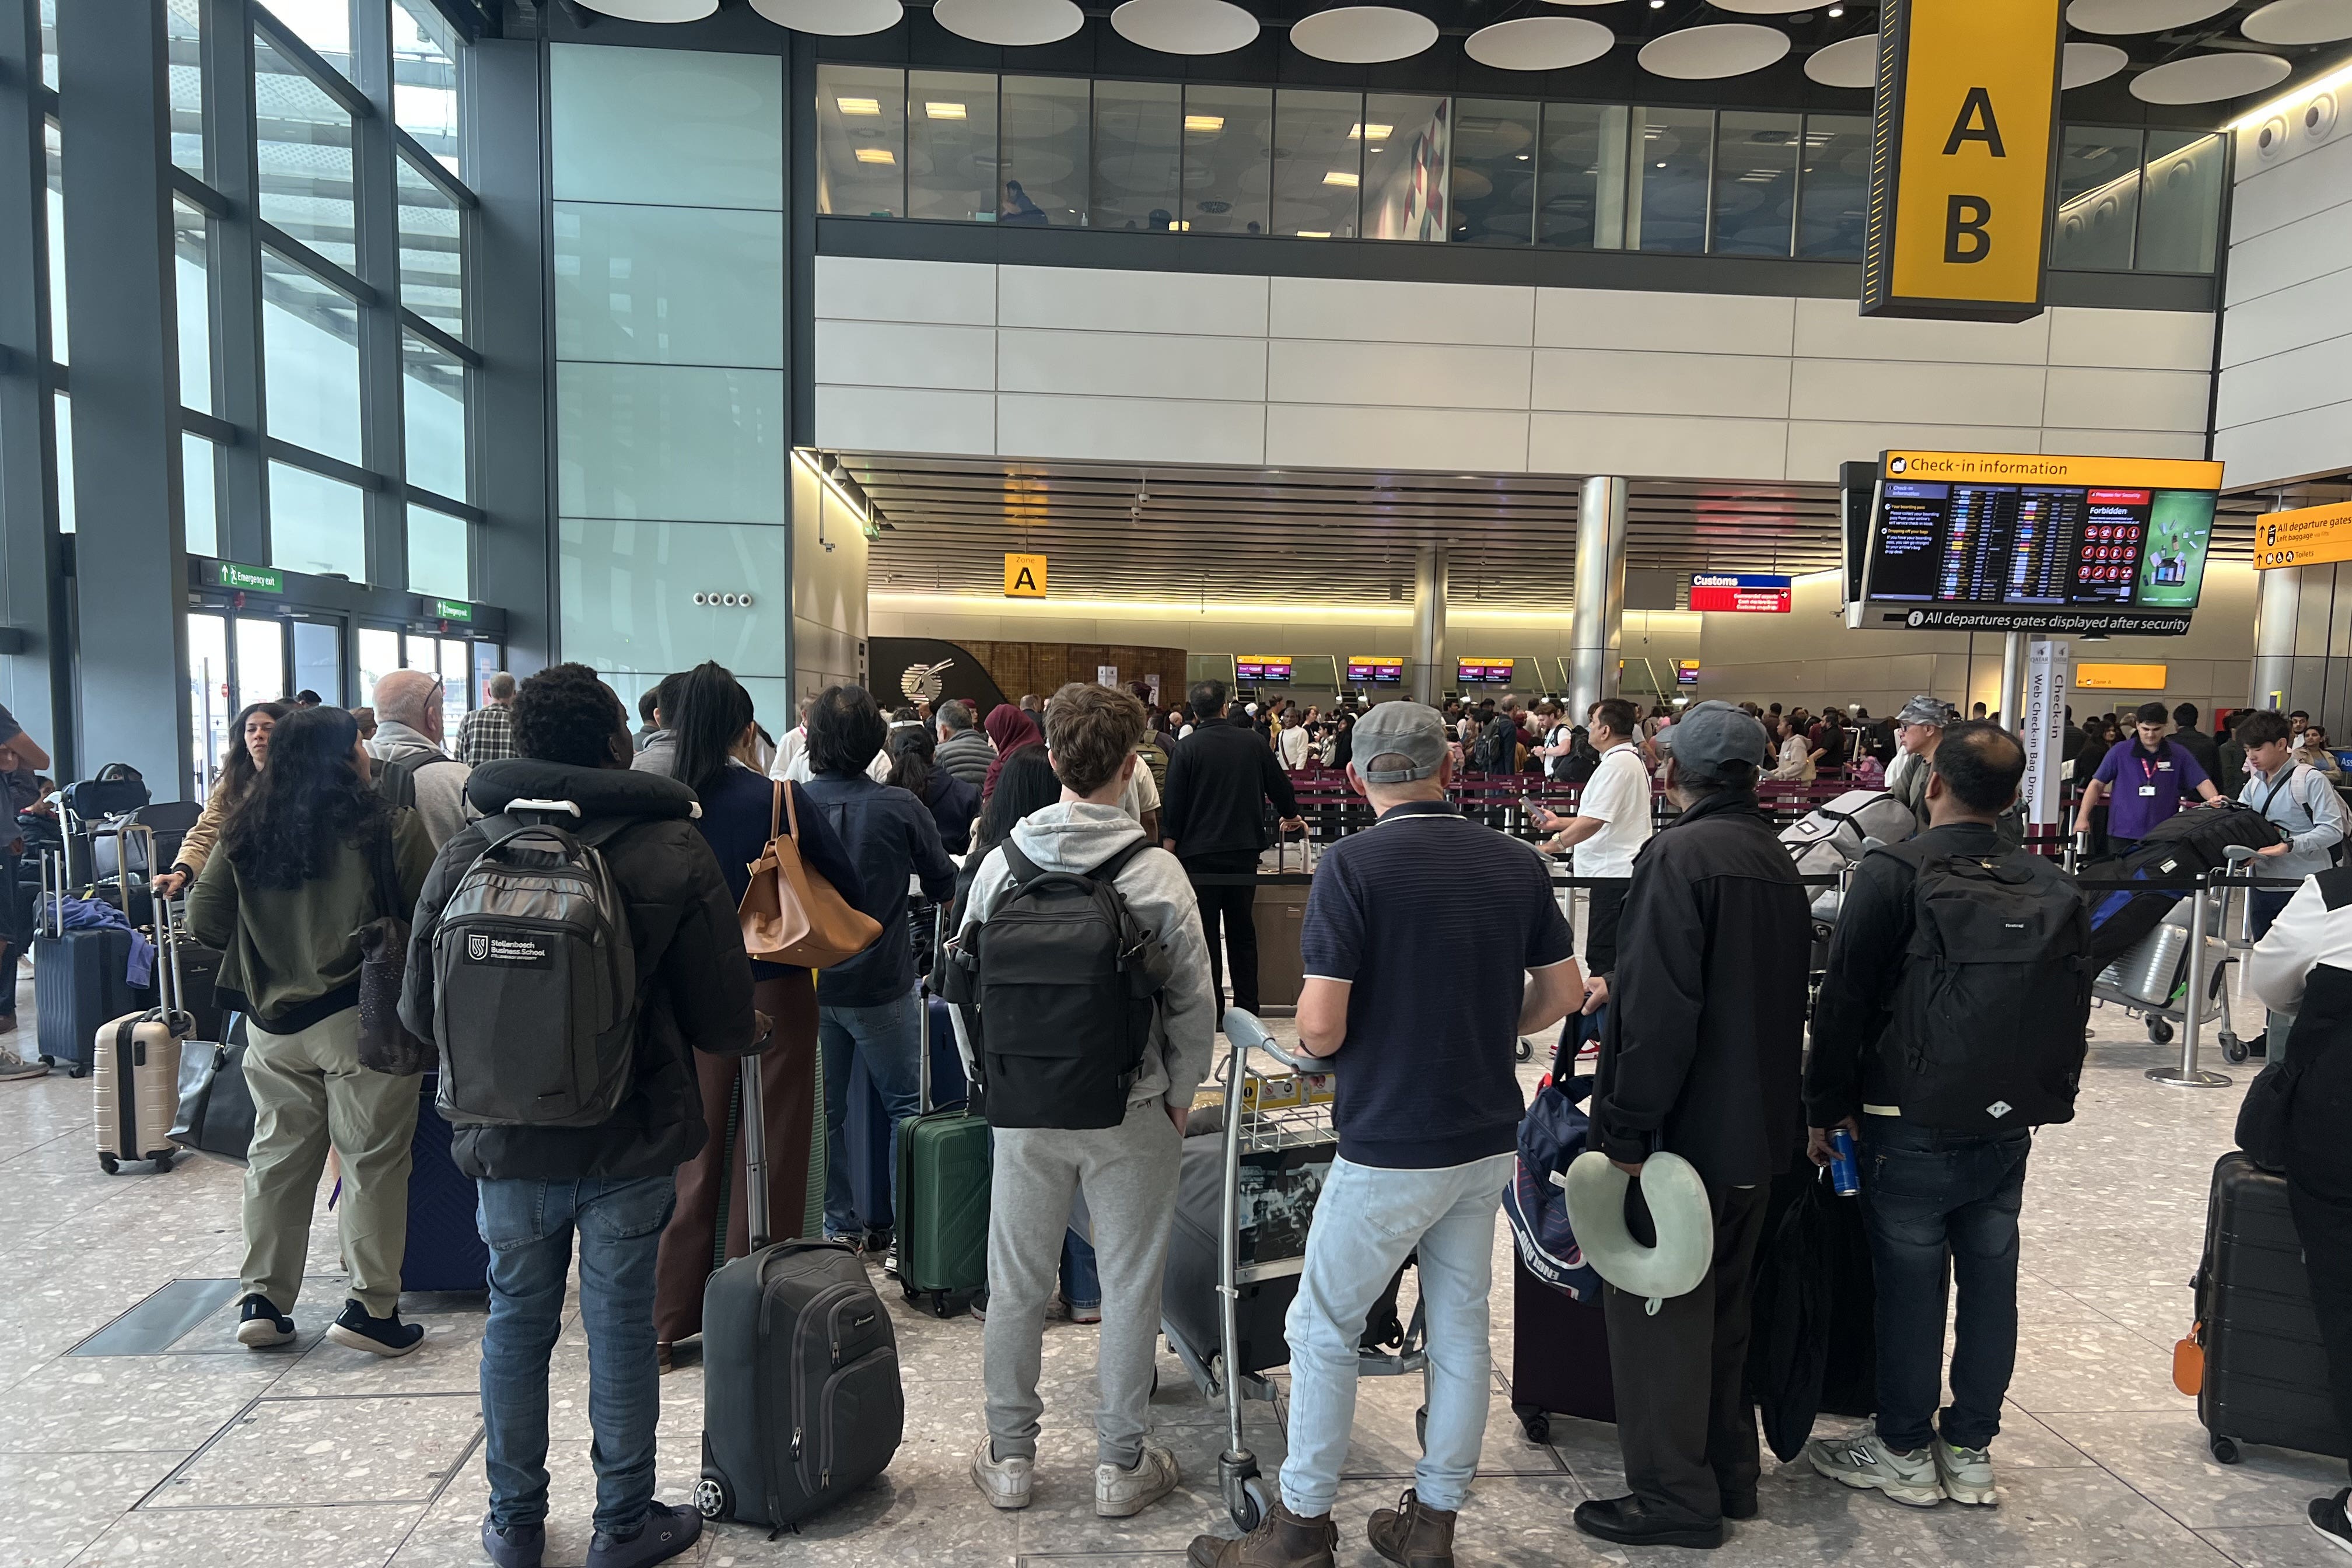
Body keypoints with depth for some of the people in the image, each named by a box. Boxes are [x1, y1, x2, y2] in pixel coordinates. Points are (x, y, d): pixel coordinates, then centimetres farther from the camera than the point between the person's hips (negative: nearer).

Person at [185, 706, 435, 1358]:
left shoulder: (245, 832, 3)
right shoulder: (391, 828, -12)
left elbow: (203, 920, 8)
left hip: (274, 1020, 5)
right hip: (361, 1017, -5)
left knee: (277, 1156, 16)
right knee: (372, 1159, 3)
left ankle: (261, 1300, 23)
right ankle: (371, 1307, 7)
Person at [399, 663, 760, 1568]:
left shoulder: (465, 856, -6)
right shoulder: (674, 852, -13)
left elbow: (420, 1011, 2)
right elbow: (726, 1019, -11)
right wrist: (753, 1034, 12)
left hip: (509, 1145, 3)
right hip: (631, 1146, -2)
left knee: (517, 1327, 17)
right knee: (622, 1331, 10)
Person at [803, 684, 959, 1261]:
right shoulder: (900, 808, -15)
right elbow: (944, 884, -2)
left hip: (810, 983, 3)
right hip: (882, 985, -3)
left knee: (824, 1110, 16)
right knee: (906, 1106, 9)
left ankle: (839, 1228, 25)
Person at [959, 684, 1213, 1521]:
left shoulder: (1003, 859, -7)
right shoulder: (1157, 872, -15)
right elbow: (1193, 1002, -11)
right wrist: (1178, 1096, 5)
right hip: (1130, 1112, -2)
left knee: (1017, 1283, 16)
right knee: (1130, 1286, 12)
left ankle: (1009, 1454, 31)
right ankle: (1122, 1463, 26)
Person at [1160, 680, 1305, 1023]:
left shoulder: (1187, 749, -7)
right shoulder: (1252, 742, 2)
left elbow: (1173, 807, -7)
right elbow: (1280, 784, 14)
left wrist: (1169, 850, 1)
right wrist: (1290, 816, 33)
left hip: (1199, 854, -3)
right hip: (1245, 852, 3)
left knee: (1205, 935, 4)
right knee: (1242, 931, 13)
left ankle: (1211, 1012, 6)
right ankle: (1246, 1009, 17)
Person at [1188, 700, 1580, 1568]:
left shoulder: (1353, 862, -16)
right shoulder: (1516, 861, 1)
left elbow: (1320, 1026, -19)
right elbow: (1563, 992, 8)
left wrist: (1313, 1041, 3)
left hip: (1390, 1146, -6)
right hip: (1489, 1136, 6)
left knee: (1323, 1329, 11)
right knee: (1460, 1327, 18)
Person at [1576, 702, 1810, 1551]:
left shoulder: (1679, 854, -18)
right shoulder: (1775, 859, 9)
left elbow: (1658, 1007, -25)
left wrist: (1626, 1129, -21)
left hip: (1688, 1126, -9)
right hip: (1759, 1127, 9)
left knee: (1658, 1310, 4)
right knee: (1722, 1303, 21)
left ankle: (1675, 1496, 14)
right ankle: (1729, 1471, 33)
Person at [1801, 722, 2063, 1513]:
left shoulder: (1891, 875, -14)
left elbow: (1843, 1003, -12)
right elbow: (2074, 1002, 11)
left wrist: (1825, 1109, -4)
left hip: (1912, 1124, -5)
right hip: (2009, 1124, 5)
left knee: (1910, 1283, 5)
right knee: (1989, 1279, 13)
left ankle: (1905, 1450, 18)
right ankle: (1970, 1449, 26)